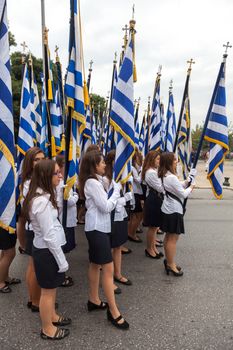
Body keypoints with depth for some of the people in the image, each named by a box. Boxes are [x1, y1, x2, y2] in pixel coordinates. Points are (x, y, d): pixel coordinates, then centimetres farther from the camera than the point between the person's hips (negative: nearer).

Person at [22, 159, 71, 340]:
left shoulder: (43, 196, 5)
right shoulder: (42, 201, -27)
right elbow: (49, 236, -25)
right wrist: (62, 260, -19)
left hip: (46, 248, 9)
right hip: (47, 250, -9)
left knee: (52, 288, 25)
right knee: (48, 291, 10)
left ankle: (52, 316, 45)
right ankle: (48, 329, 31)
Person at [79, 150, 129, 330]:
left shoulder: (95, 180, 11)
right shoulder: (93, 183, -19)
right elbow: (106, 207, -21)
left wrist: (115, 188, 1)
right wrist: (117, 189, -13)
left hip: (98, 227, 10)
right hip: (97, 228, -10)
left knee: (95, 265, 19)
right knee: (108, 269, -5)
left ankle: (94, 300, 33)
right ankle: (113, 311, 5)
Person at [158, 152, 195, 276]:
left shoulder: (164, 175, 7)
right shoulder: (171, 177, -23)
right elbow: (183, 194, -18)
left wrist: (187, 182, 3)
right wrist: (191, 187, -1)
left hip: (168, 209, 10)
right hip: (174, 210, -10)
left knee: (169, 236, 18)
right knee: (173, 238, 1)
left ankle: (168, 261, 29)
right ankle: (171, 265, 11)